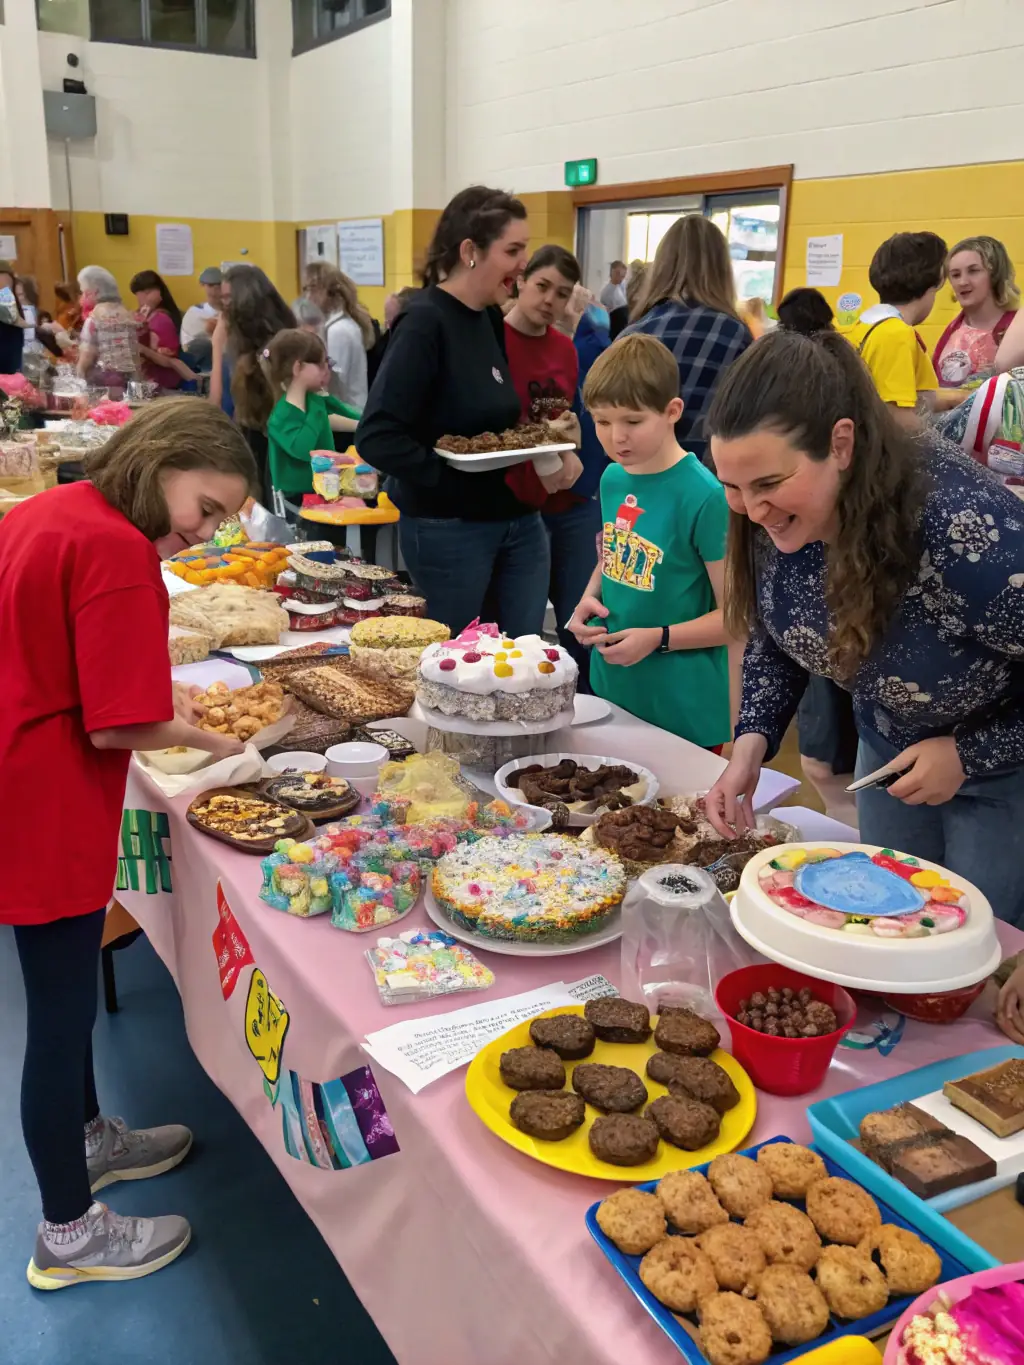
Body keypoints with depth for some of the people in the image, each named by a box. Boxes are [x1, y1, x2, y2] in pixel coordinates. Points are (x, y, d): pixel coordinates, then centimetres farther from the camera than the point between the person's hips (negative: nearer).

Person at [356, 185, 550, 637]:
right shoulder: (425, 321, -16)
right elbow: (376, 437, -23)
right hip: (450, 529, -7)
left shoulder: (491, 319, 7)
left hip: (519, 522, 7)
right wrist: (449, 476, -22)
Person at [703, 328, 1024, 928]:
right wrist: (753, 741, -15)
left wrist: (970, 756, -23)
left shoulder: (964, 530, -38)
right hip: (890, 750, 6)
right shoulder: (771, 517, -19)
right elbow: (774, 641, -2)